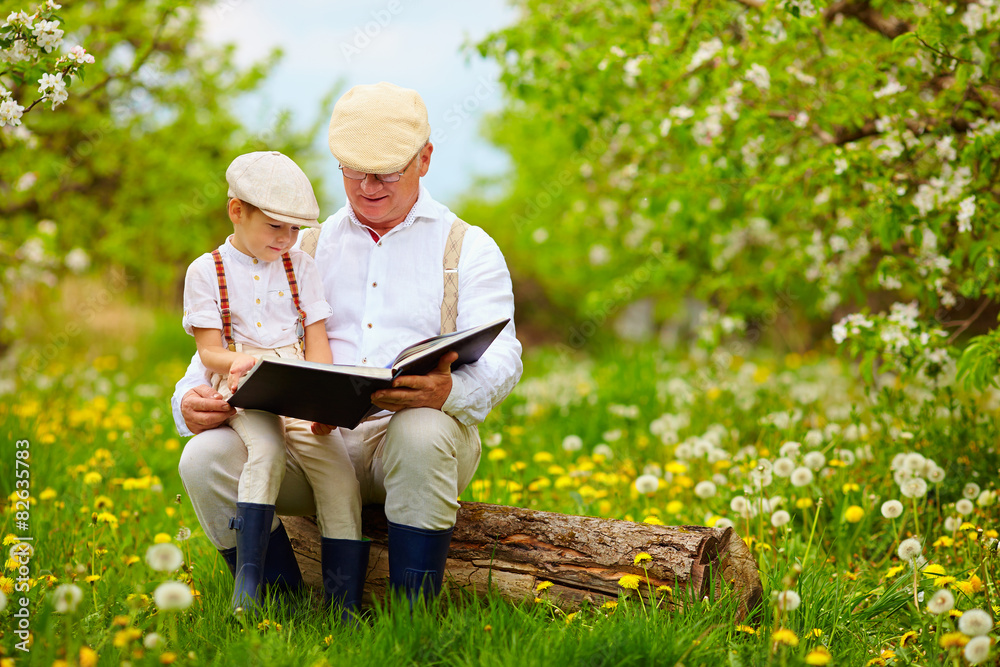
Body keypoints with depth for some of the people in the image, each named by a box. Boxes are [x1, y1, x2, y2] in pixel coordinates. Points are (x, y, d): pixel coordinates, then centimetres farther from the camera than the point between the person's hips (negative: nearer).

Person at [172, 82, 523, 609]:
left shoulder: (468, 248, 11)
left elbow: (500, 358, -4)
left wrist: (450, 390, -29)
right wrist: (191, 399, -9)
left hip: (422, 424, -3)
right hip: (316, 435, 3)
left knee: (422, 435, -39)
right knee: (206, 457, -23)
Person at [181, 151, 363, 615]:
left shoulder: (300, 267, 15)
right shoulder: (206, 271, 7)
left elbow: (317, 342, 10)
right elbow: (209, 351, 4)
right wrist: (236, 361, -21)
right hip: (242, 392, -2)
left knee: (336, 467, -20)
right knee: (265, 448, -34)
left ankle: (345, 602, -18)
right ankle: (247, 582, -30)